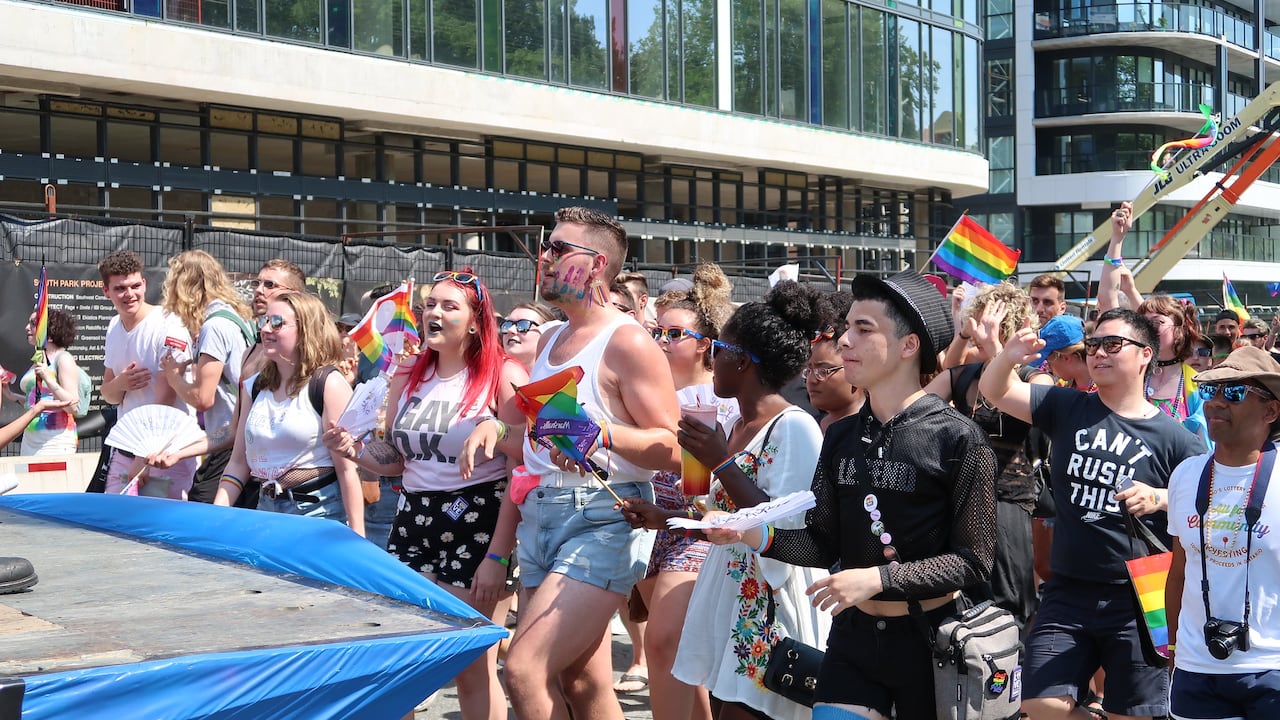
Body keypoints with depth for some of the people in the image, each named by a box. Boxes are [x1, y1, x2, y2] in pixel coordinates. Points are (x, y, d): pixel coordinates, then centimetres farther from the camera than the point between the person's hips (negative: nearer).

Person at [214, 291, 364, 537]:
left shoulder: (328, 384, -9)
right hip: (267, 511, 6)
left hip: (320, 513, -6)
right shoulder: (254, 387, 11)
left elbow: (347, 468, -14)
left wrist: (357, 538, -16)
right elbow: (239, 462, 14)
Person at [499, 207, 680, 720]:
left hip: (600, 524, -8)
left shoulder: (626, 341, -9)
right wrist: (495, 425, 15)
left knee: (525, 669, -17)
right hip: (539, 520, 8)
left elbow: (672, 448, -15)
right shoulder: (550, 342, 17)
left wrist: (606, 435, -29)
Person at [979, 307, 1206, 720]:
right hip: (1067, 594, 2)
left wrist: (1161, 498, -18)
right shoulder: (1067, 408, 4)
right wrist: (1008, 358, -21)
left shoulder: (1175, 438, -3)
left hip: (1140, 601, -2)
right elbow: (994, 391, 0)